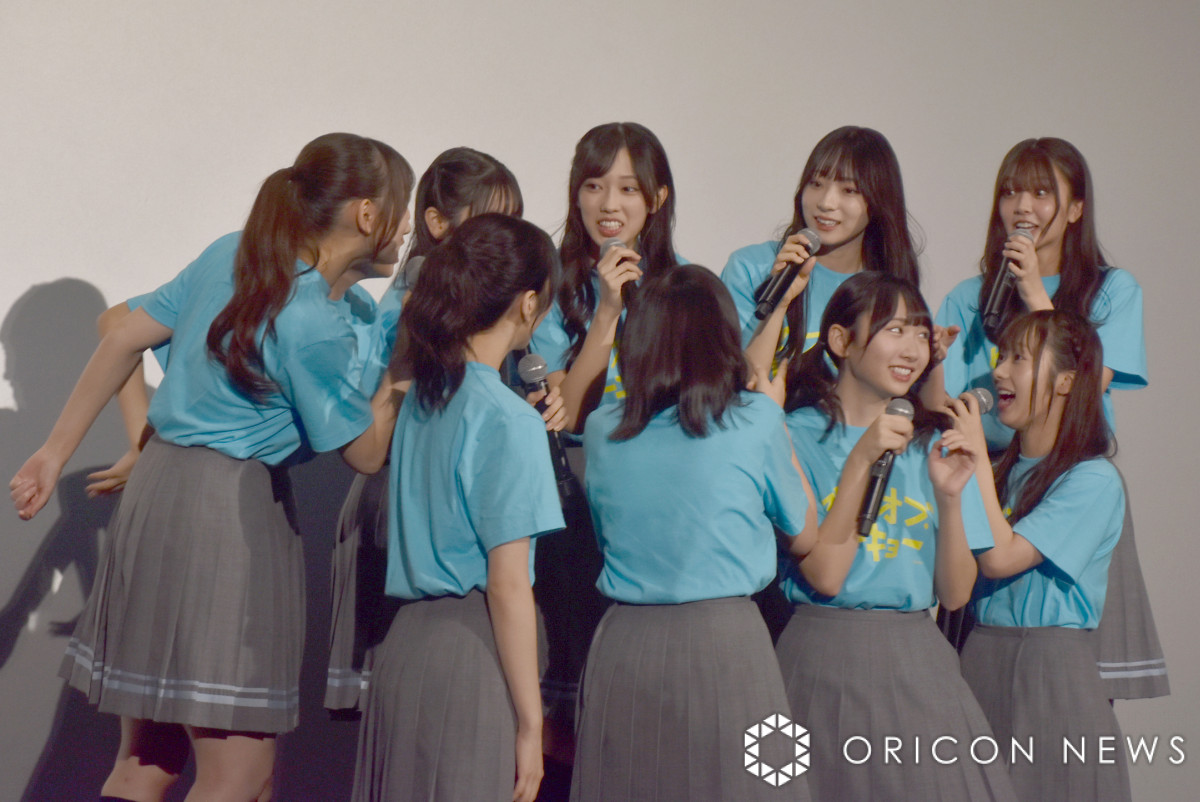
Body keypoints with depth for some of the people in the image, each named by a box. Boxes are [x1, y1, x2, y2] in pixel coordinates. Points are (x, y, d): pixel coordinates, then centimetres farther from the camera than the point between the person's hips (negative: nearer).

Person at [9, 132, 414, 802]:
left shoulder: (232, 255, 7)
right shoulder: (314, 327, -17)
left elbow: (125, 339, 10)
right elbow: (367, 451, -7)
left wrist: (56, 452, 15)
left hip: (159, 488, 9)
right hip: (229, 512, -9)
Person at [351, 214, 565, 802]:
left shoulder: (419, 397, 10)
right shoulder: (509, 421, -13)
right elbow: (508, 586, -15)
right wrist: (529, 722, -11)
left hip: (403, 642, 8)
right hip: (472, 654, -8)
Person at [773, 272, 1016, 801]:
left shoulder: (933, 444, 10)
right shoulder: (798, 436, -2)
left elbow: (955, 594, 4)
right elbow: (825, 575, -12)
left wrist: (949, 497, -11)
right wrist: (861, 460, -16)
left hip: (916, 662, 4)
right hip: (824, 665, -4)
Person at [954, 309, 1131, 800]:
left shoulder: (1095, 481, -10)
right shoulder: (1008, 468, 12)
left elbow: (1000, 557, -18)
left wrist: (976, 458, -11)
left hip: (1049, 666, -6)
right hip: (980, 661, 6)